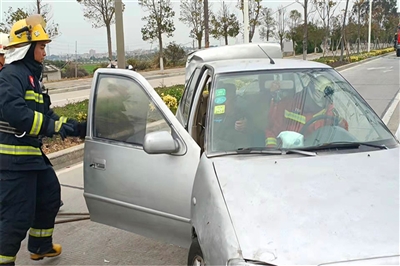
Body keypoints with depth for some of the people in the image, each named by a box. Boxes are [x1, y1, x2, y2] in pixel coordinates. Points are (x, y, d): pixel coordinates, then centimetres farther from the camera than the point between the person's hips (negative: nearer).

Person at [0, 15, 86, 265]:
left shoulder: (30, 74, 17)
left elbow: (44, 114, 17)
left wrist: (77, 127, 8)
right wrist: (53, 125, -30)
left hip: (32, 153, 11)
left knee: (50, 197, 22)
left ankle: (41, 246, 38)